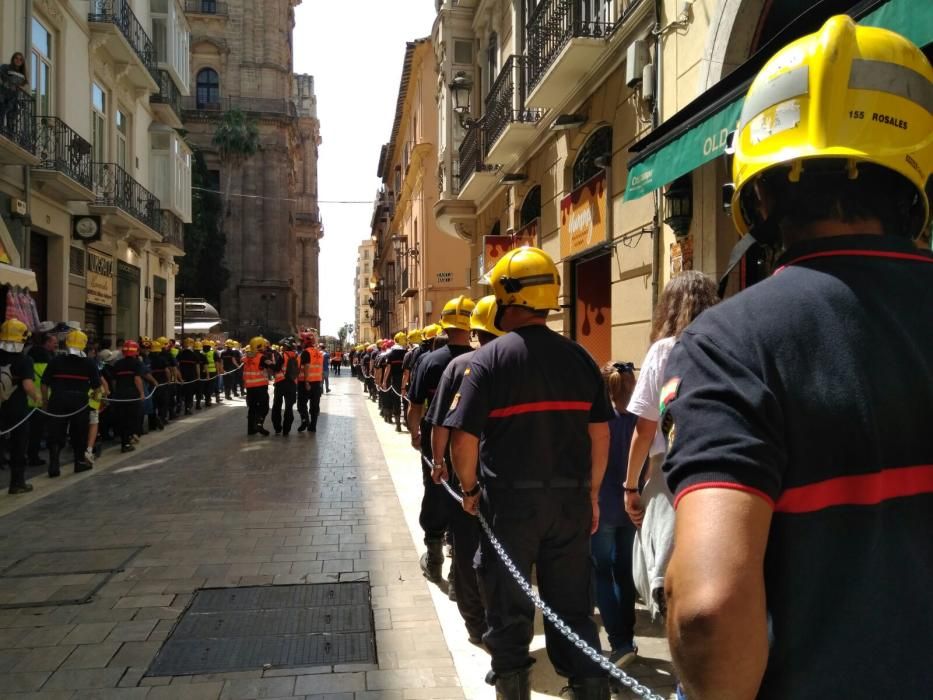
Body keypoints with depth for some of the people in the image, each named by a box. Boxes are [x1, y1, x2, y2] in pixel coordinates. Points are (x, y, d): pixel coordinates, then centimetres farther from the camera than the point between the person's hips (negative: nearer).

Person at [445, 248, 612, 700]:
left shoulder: (490, 358, -10)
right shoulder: (577, 356, 1)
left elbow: (464, 437, -13)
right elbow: (600, 432, 3)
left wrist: (470, 488, 3)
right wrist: (592, 493, 13)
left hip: (510, 499, -3)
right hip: (571, 498, 3)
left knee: (508, 603, 14)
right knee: (572, 603, 14)